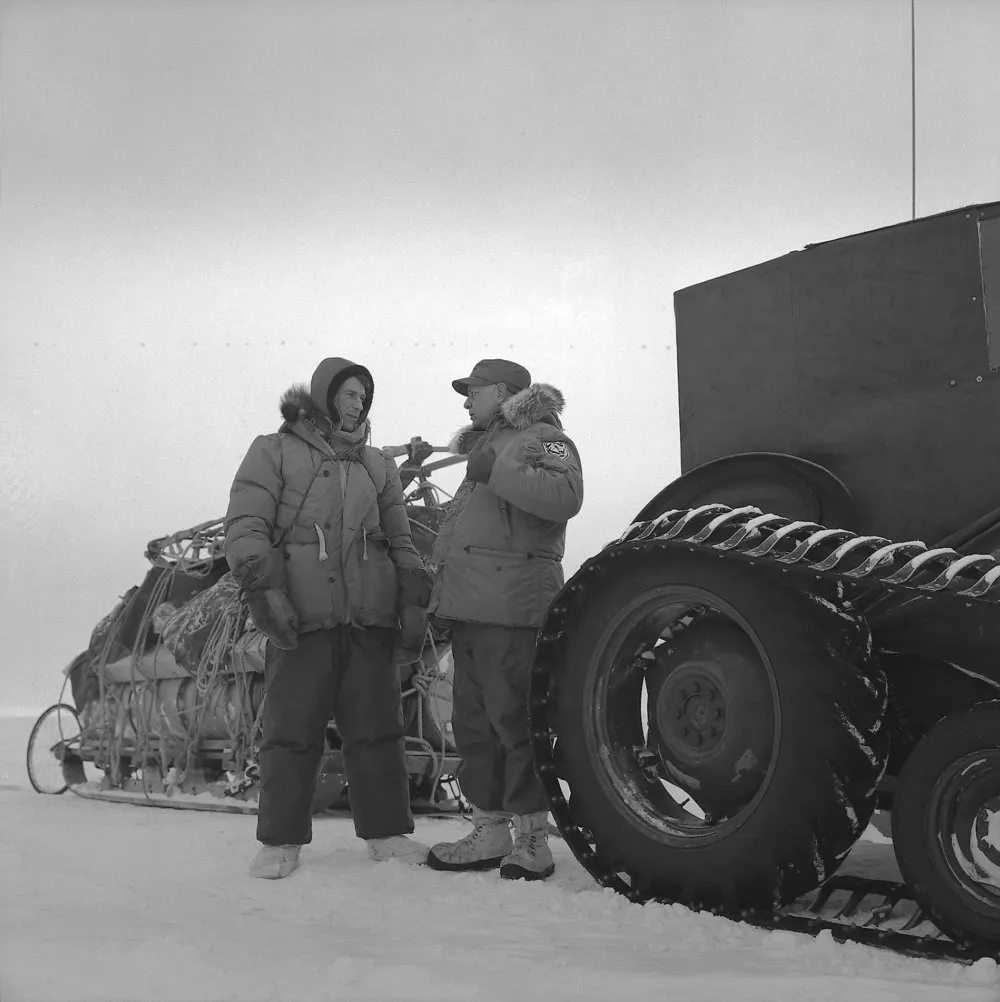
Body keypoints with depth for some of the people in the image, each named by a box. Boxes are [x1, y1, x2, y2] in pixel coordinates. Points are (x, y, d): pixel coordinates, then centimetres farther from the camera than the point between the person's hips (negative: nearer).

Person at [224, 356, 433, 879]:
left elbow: (400, 539, 23)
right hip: (301, 619, -4)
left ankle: (386, 831, 14)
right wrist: (262, 585, -15)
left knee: (376, 727, 5)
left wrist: (414, 601, 11)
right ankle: (281, 841, 6)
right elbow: (244, 525, -2)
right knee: (292, 729, -2)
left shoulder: (377, 466, 22)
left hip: (370, 619, 4)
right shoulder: (274, 452, 8)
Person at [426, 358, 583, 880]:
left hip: (511, 603, -9)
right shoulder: (486, 444, 28)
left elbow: (565, 496, -22)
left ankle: (532, 839, -2)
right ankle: (489, 832, 17)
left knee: (515, 719, -8)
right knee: (474, 720, 10)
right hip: (470, 603, 9)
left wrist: (497, 473, -23)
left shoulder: (545, 439, -1)